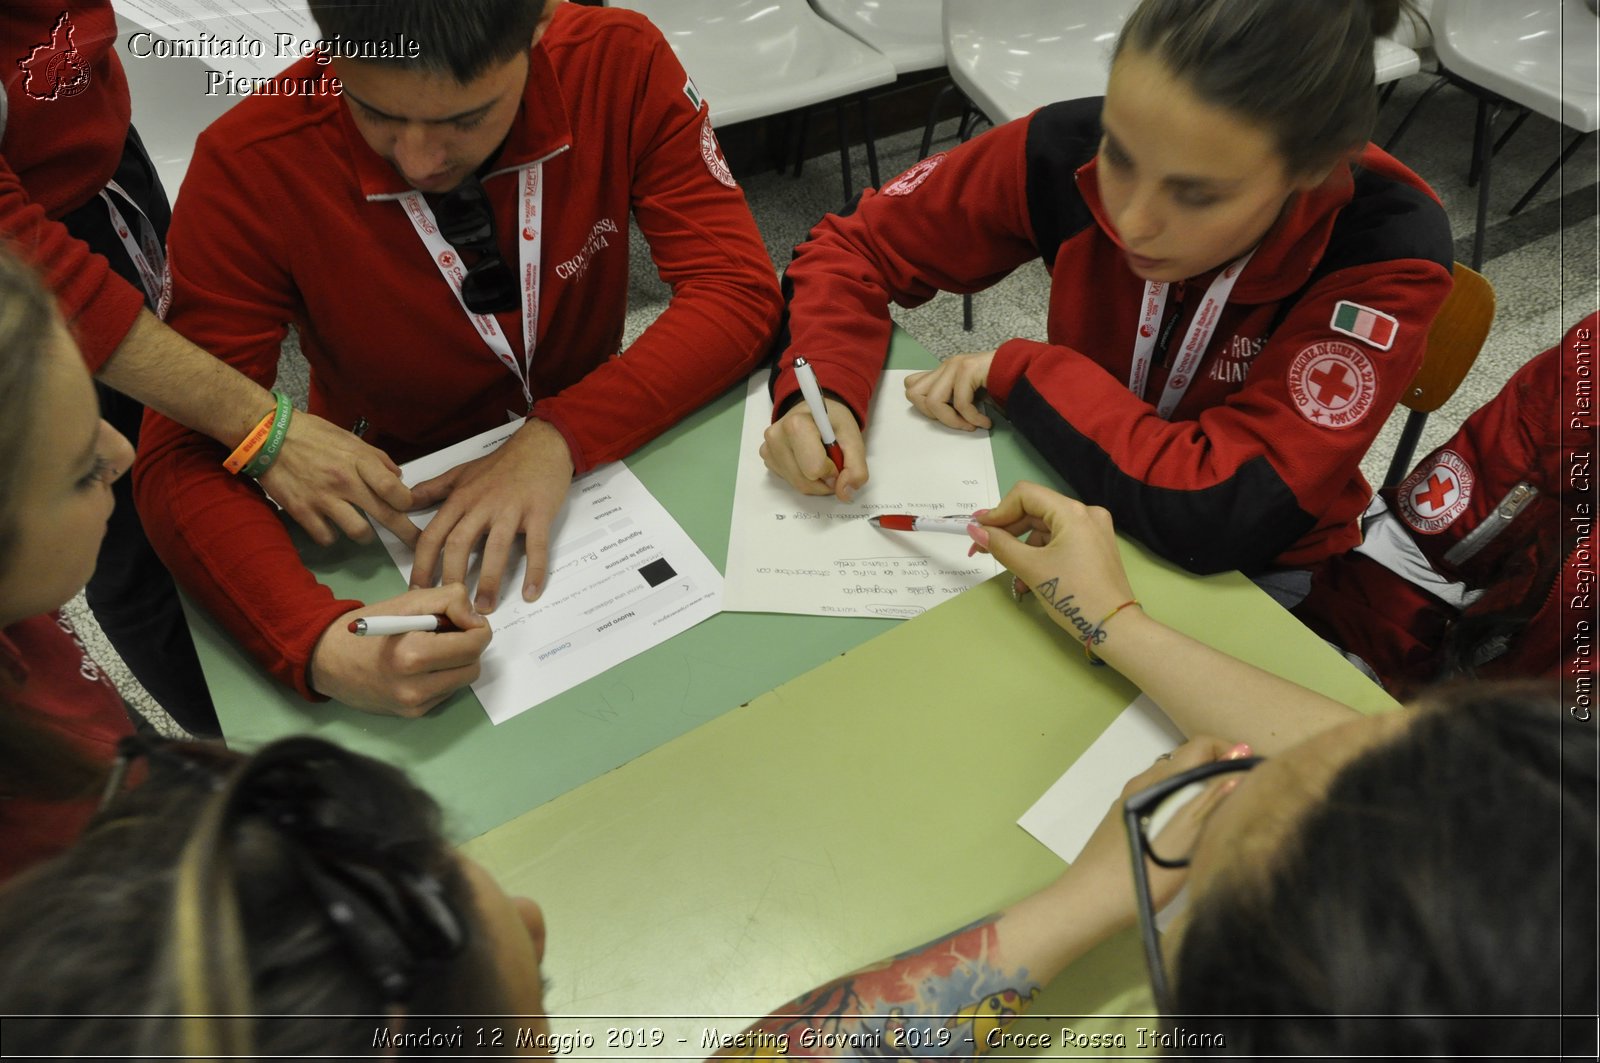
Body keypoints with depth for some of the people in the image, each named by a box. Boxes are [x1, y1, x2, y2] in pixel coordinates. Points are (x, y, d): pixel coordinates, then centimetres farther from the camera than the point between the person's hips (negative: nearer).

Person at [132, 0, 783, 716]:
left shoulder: (619, 64, -18)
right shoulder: (248, 170, -24)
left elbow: (738, 292, -20)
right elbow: (181, 461, -24)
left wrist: (560, 437, -34)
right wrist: (319, 646, -43)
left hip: (597, 467, 3)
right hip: (393, 517, -2)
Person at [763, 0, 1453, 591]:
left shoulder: (1390, 252, -26)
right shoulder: (1069, 149, -19)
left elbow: (1220, 515, -32)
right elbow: (857, 246, -7)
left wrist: (1019, 371, -24)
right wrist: (820, 392, -25)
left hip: (1257, 574, -1)